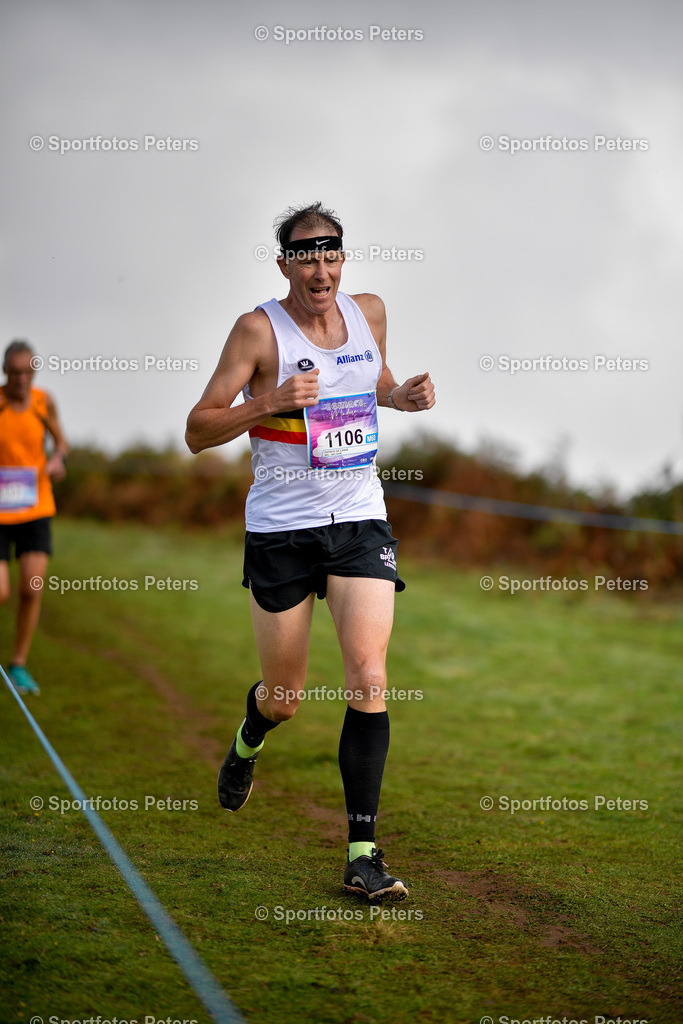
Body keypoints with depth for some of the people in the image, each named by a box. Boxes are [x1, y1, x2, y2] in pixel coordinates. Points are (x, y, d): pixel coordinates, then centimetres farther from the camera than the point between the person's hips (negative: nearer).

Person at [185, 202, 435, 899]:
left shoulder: (370, 312, 5)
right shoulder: (259, 330, -10)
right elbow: (197, 432, -10)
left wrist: (405, 396, 4)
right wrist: (271, 401, -25)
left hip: (360, 521, 2)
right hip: (281, 528, -2)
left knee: (368, 679, -13)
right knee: (285, 697, 8)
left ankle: (362, 851, -8)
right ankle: (248, 741, 47)